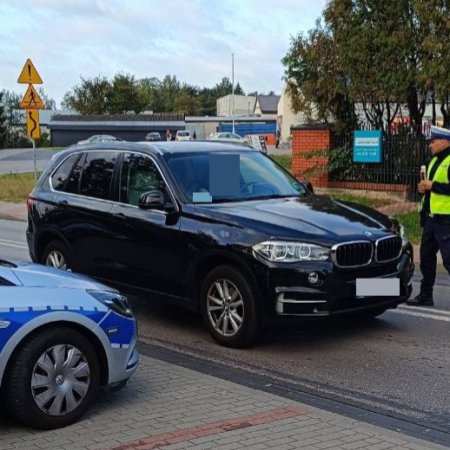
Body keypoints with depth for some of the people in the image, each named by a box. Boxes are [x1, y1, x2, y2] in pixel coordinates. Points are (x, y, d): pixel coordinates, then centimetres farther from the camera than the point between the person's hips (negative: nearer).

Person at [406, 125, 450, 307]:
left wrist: (433, 185, -20)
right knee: (426, 257, 14)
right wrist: (425, 187, 7)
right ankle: (425, 295, 24)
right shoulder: (435, 161, 17)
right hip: (431, 218, 10)